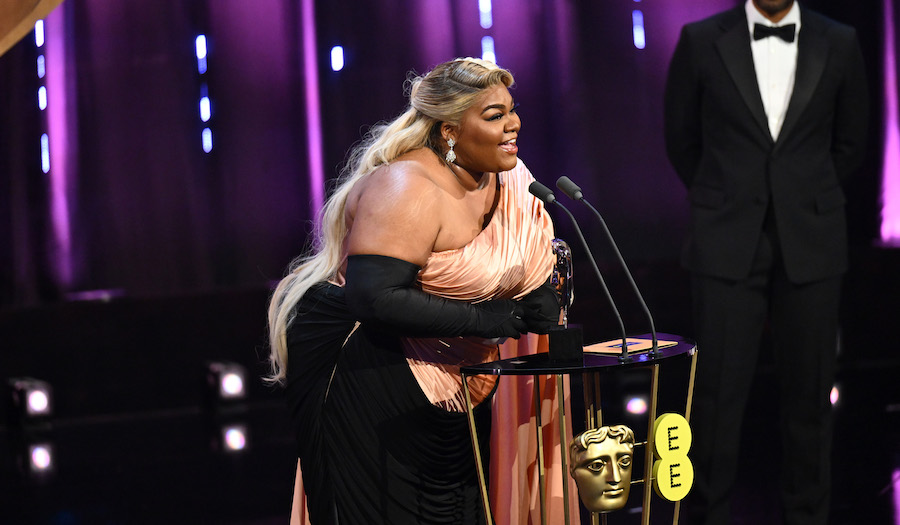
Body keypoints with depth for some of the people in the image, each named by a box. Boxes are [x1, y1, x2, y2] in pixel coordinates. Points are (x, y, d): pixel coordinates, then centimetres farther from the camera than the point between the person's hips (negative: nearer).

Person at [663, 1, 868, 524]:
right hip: (728, 246, -1)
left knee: (809, 393, 6)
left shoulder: (839, 45, 1)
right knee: (720, 391, -1)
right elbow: (682, 139, 9)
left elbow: (850, 143, 13)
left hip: (810, 247, 1)